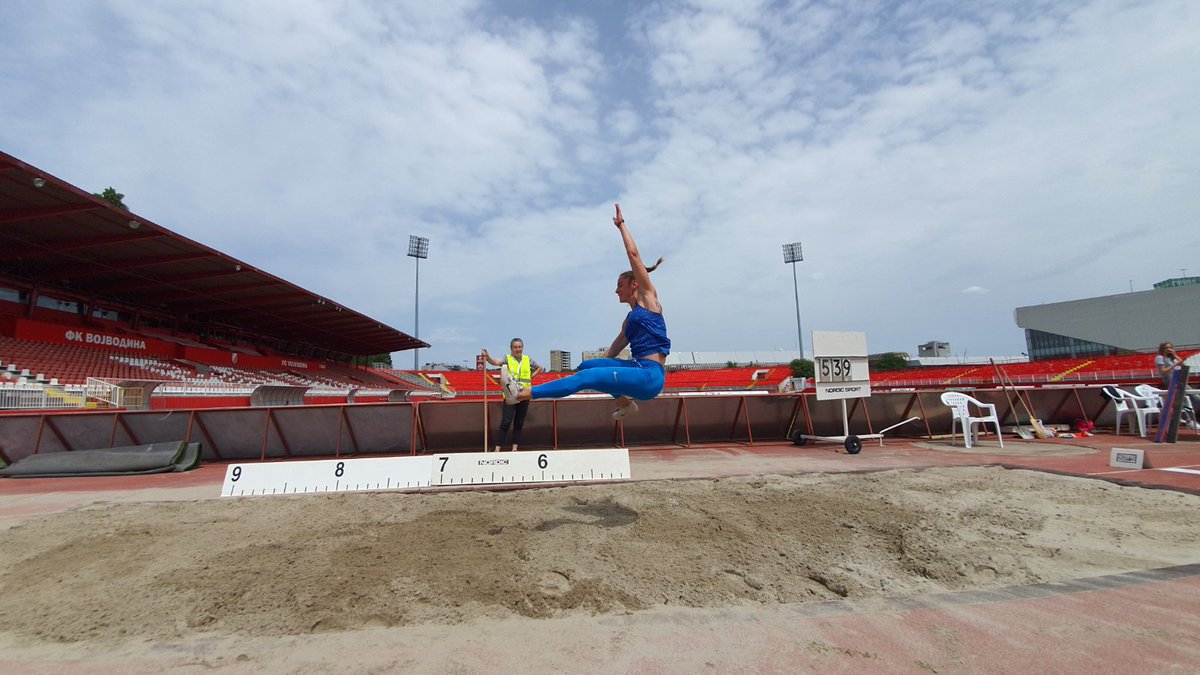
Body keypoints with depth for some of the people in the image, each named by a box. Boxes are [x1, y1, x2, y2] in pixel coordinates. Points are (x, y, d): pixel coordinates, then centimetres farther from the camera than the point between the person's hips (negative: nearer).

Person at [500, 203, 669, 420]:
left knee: (587, 377, -18)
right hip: (640, 371, 9)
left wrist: (621, 225, 9)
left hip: (650, 376, -9)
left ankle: (521, 394, -20)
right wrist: (596, 368, 23)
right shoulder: (630, 319, 24)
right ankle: (624, 403, 18)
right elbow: (612, 352, 25)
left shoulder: (648, 297, 4)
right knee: (587, 366, 15)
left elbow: (633, 254, 1)